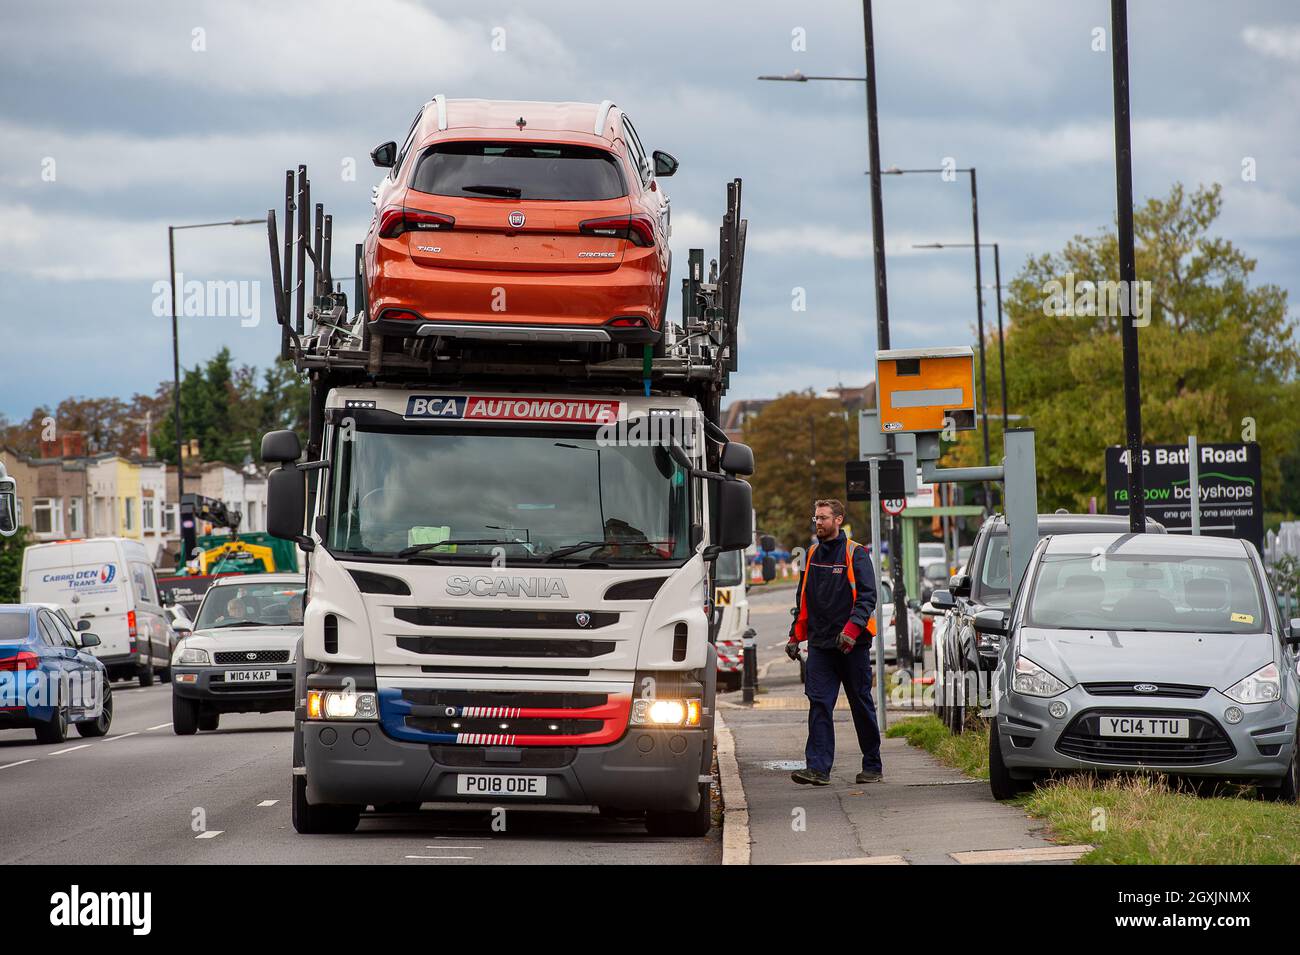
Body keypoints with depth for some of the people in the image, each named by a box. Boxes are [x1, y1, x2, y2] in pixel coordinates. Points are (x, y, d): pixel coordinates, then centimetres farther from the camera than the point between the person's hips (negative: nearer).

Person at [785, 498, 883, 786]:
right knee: (819, 704, -7)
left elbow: (867, 596, -11)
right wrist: (796, 636, 12)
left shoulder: (856, 554, -5)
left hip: (852, 644, -4)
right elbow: (803, 598, 19)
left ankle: (872, 767, 15)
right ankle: (818, 767, -12)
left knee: (862, 705, 5)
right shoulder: (813, 554, 12)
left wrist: (852, 629, -24)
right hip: (820, 643, 4)